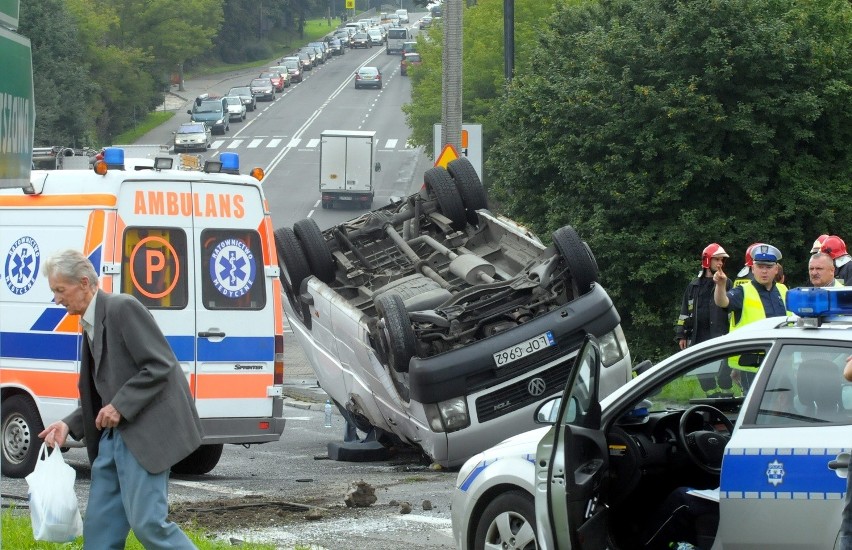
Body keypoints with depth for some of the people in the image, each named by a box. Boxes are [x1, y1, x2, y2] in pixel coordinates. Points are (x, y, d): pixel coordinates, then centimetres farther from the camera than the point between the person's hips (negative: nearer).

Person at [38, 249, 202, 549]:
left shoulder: (123, 308, -12)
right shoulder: (90, 325, 16)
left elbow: (161, 365, -17)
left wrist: (120, 406, -18)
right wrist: (69, 425, 6)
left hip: (145, 432, -10)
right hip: (115, 435, 10)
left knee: (147, 521, -13)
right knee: (100, 524, 8)